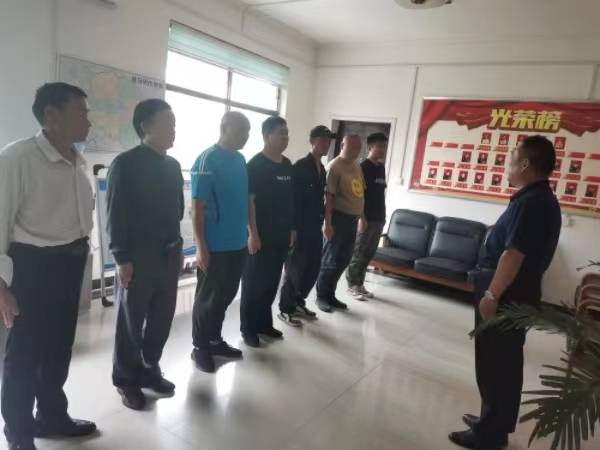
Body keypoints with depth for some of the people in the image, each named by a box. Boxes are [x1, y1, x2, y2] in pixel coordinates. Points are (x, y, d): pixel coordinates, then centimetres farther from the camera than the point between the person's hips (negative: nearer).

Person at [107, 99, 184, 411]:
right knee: (131, 322, 8)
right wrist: (122, 258, -13)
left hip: (168, 255, 6)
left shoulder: (172, 165, 11)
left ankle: (149, 370, 33)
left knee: (162, 317, 14)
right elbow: (116, 214, -11)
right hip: (138, 258, -6)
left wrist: (178, 248, 14)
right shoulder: (126, 164, -9)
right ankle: (126, 380, 26)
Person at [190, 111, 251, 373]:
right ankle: (200, 347, 24)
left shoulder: (240, 160, 9)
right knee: (208, 298, 7)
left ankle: (215, 340, 34)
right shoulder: (207, 160, -13)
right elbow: (197, 207, -14)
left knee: (226, 296, 17)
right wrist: (201, 246, -16)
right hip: (215, 246, -7)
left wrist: (250, 232, 13)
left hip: (237, 243, 7)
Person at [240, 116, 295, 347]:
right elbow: (248, 200, -14)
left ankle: (264, 323, 29)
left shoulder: (287, 164, 11)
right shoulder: (256, 164, -11)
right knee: (254, 283, 4)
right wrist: (253, 234, -18)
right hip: (261, 235, -7)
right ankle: (248, 328, 17)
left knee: (271, 282, 15)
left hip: (281, 235, 7)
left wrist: (292, 228, 15)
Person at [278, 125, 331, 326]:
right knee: (295, 267, 0)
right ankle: (285, 308, 13)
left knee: (313, 267, 12)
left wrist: (321, 221, 10)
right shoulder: (300, 166, -11)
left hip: (315, 226, 8)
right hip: (301, 226, -8)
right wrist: (293, 227, -19)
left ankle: (299, 302, 28)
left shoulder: (322, 168, 14)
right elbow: (292, 198, -15)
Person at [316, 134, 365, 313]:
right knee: (330, 260, 0)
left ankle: (330, 295, 24)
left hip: (352, 219, 8)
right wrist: (328, 223, -22)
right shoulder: (334, 167, -12)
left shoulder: (357, 166, 14)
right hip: (338, 218, -8)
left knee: (343, 260, 12)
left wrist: (362, 216, 19)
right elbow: (328, 196, -18)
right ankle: (321, 296, 14)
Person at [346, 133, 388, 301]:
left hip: (379, 218, 8)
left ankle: (360, 284, 21)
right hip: (366, 218, -8)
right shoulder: (363, 167, -9)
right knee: (358, 253, -1)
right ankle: (352, 285, 9)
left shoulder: (381, 168, 14)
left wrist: (382, 217, 16)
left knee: (369, 254, 12)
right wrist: (361, 217, -19)